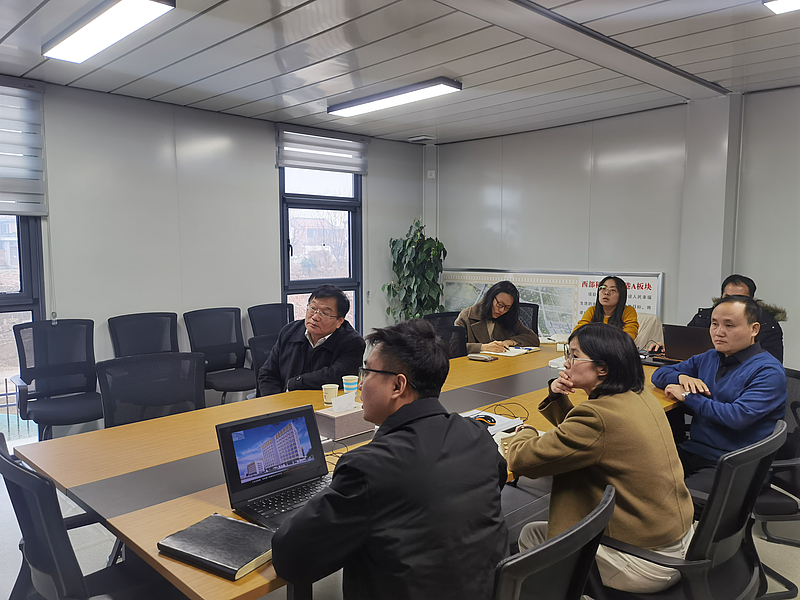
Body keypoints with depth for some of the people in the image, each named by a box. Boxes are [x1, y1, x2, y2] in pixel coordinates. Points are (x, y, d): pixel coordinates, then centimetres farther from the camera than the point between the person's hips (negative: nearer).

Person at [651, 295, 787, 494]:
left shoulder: (769, 371, -7)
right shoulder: (708, 358, 15)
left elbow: (739, 416, -21)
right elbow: (660, 374, 22)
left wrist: (687, 396, -11)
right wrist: (682, 377, -1)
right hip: (693, 450, 6)